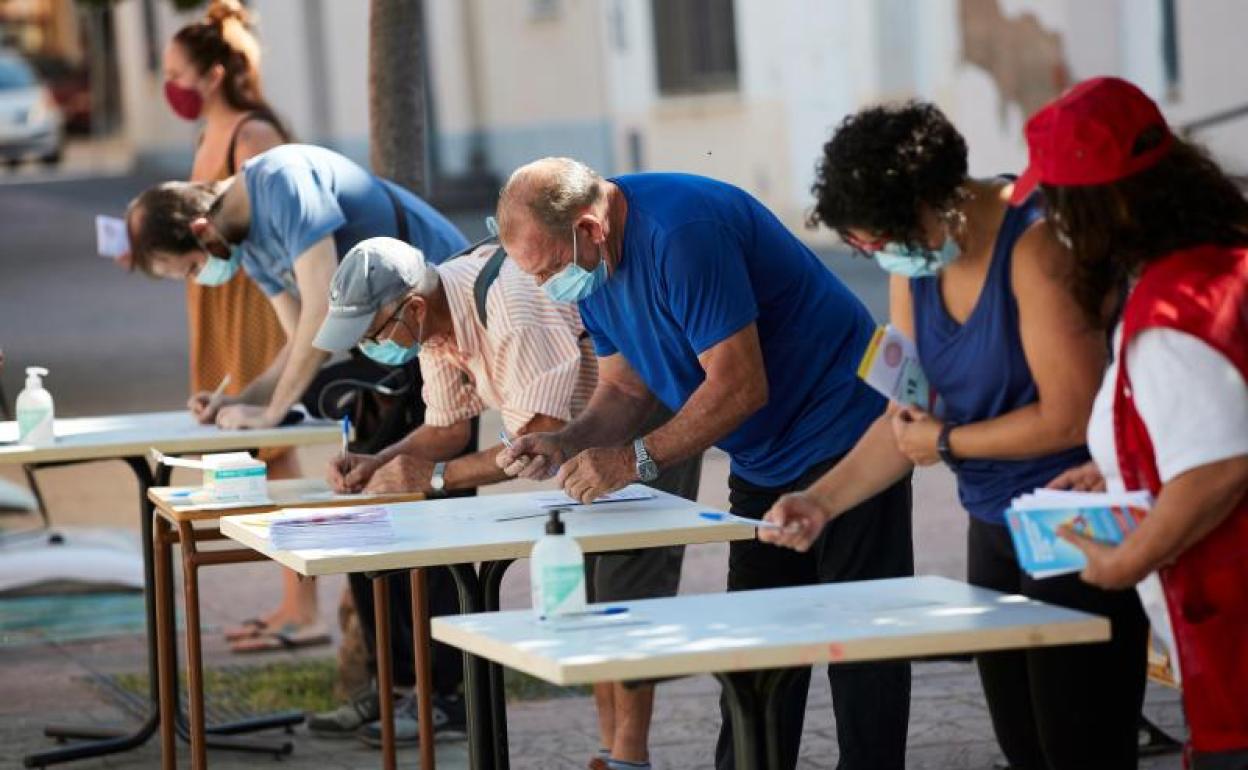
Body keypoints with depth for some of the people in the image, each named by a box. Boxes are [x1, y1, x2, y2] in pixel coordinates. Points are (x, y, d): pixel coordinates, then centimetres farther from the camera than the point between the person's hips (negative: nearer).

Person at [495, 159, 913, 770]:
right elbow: (623, 388, 8)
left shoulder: (682, 234, -28)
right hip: (764, 461, 9)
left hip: (842, 437, -9)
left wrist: (634, 460, -26)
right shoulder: (590, 270, 1)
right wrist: (564, 445, -11)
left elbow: (740, 386, -28)